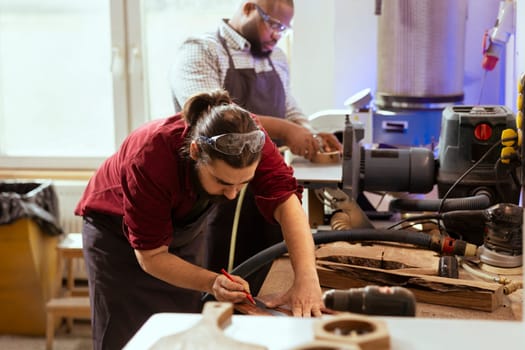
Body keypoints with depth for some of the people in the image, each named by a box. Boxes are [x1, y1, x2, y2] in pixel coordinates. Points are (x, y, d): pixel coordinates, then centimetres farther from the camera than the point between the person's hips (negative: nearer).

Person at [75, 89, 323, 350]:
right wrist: (212, 283, -44)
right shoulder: (150, 158, -39)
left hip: (184, 228, 3)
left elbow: (285, 200, -38)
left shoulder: (248, 139, -31)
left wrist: (306, 279, -52)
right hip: (115, 230, -3)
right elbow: (151, 255, -30)